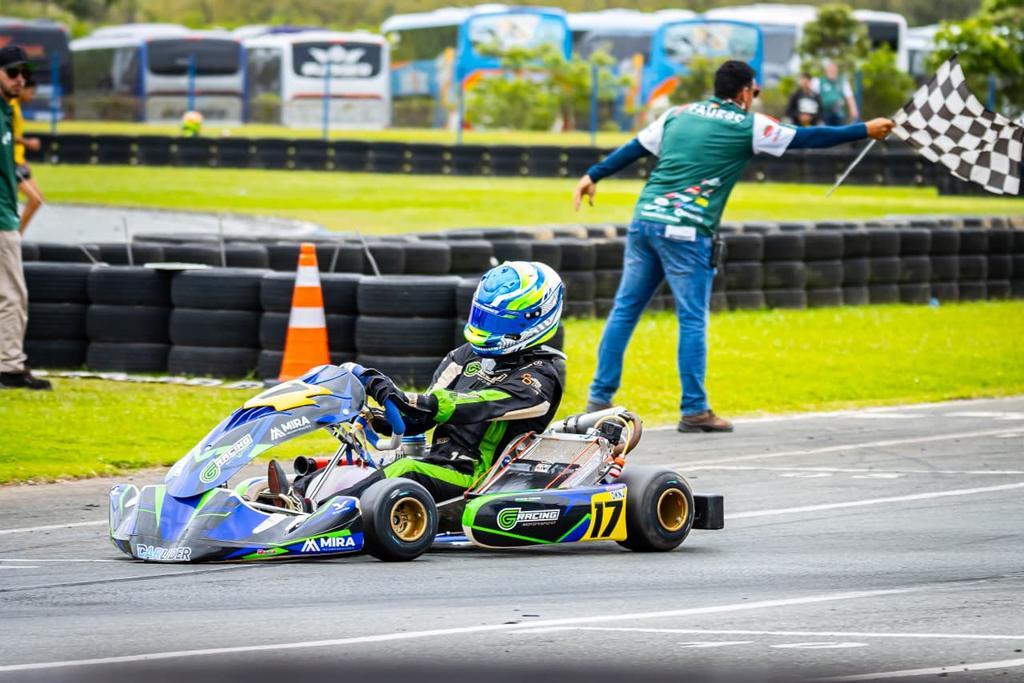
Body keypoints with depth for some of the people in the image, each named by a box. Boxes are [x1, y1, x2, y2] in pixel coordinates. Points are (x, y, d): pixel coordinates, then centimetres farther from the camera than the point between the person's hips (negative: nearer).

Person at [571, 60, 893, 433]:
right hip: (685, 233, -6)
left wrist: (593, 176, 28)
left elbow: (634, 148, 18)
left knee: (624, 310, 9)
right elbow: (807, 138, 4)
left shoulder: (679, 115, 14)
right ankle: (694, 411, 2)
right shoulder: (748, 126, 0)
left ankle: (599, 399, 10)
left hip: (644, 220, 6)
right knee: (692, 321, 0)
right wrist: (865, 130, 12)